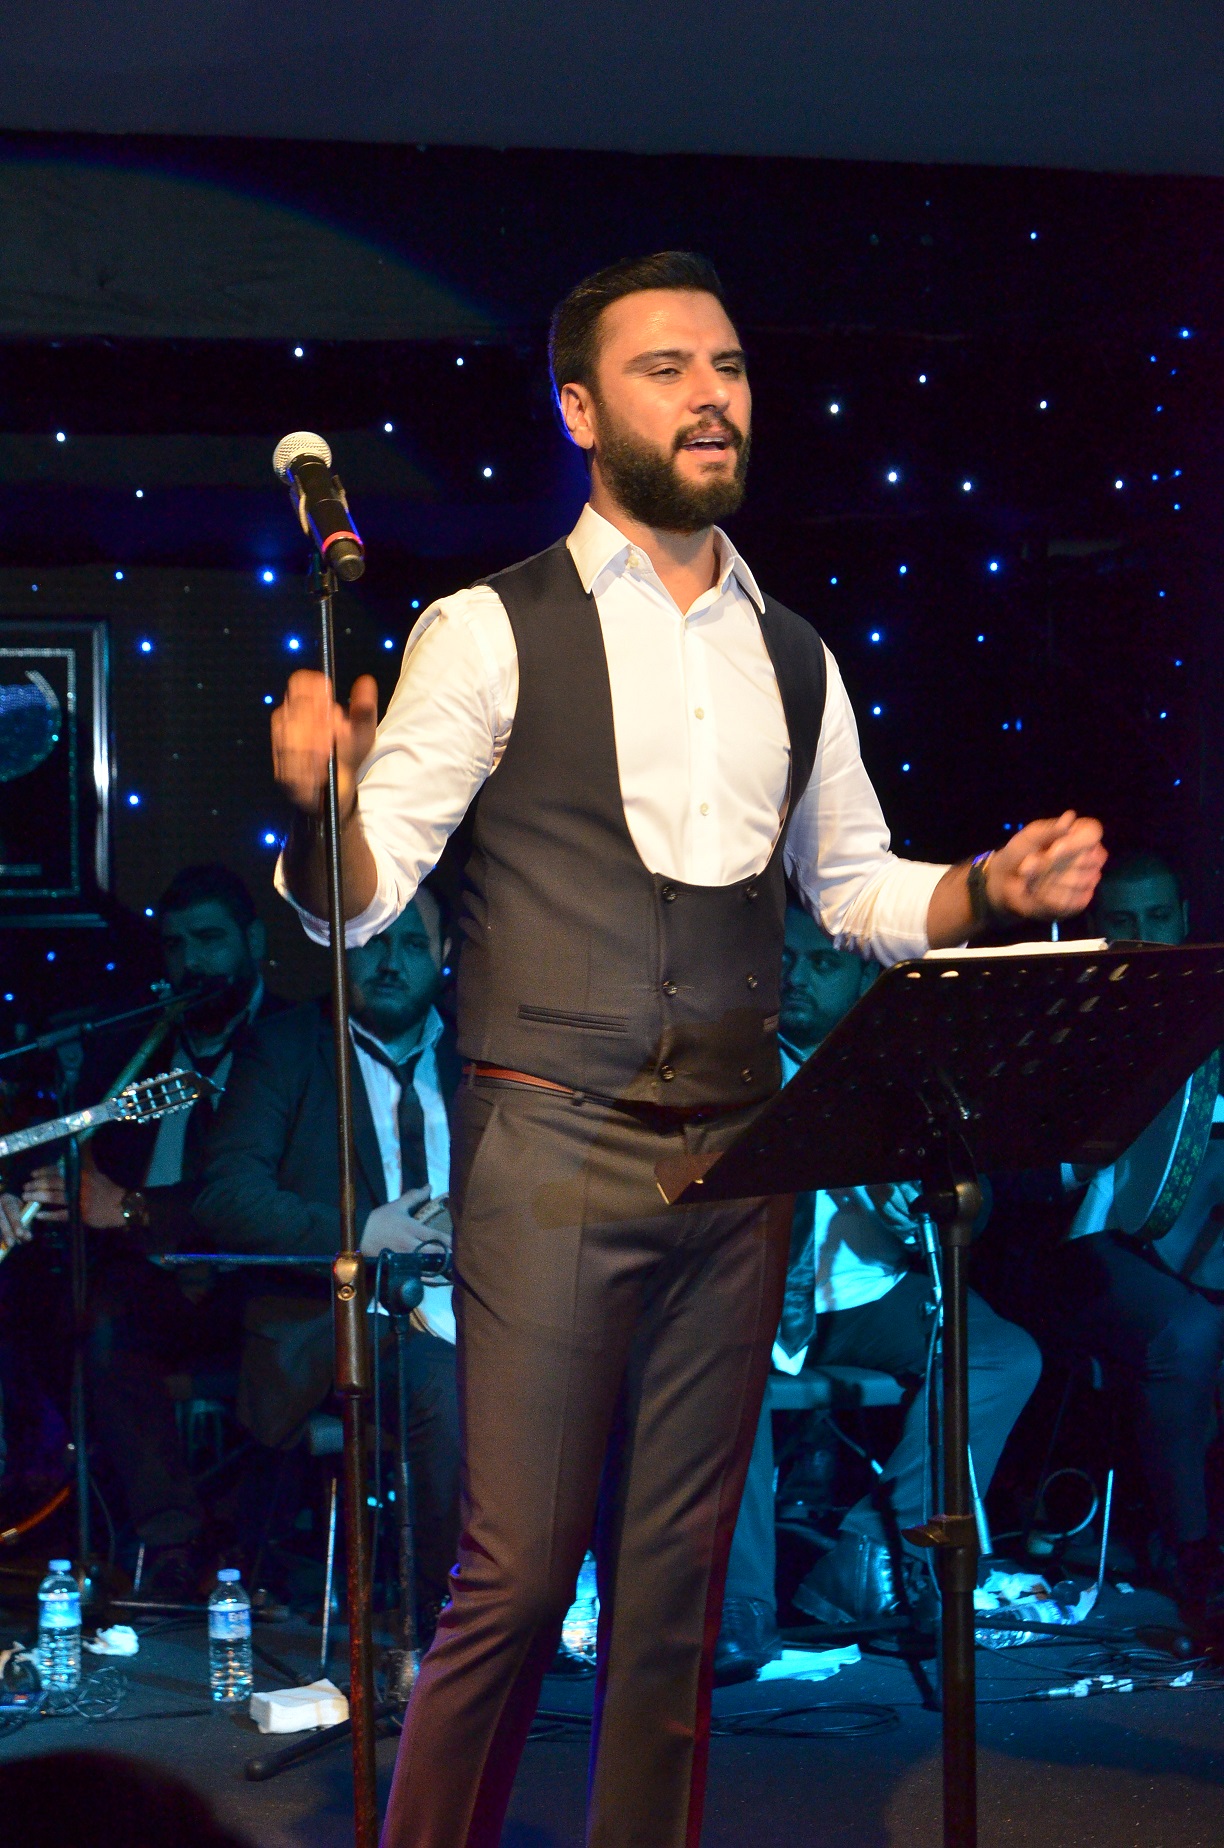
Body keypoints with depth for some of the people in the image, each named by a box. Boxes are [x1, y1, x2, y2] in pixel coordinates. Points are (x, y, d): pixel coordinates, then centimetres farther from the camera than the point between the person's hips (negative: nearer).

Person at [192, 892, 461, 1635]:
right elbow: (226, 1198, -3)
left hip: (467, 1318, 3)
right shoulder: (282, 1051, 10)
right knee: (446, 1385, -35)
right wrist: (359, 1231, -16)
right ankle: (441, 1625, -19)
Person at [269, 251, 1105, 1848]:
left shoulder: (792, 656, 13)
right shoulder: (494, 633, -3)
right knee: (516, 1574, -7)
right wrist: (317, 798, -31)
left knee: (681, 1578, 10)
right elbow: (359, 897, -9)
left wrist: (995, 888, 4)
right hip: (554, 1149, -5)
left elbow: (854, 887, 23)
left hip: (736, 1157, 5)